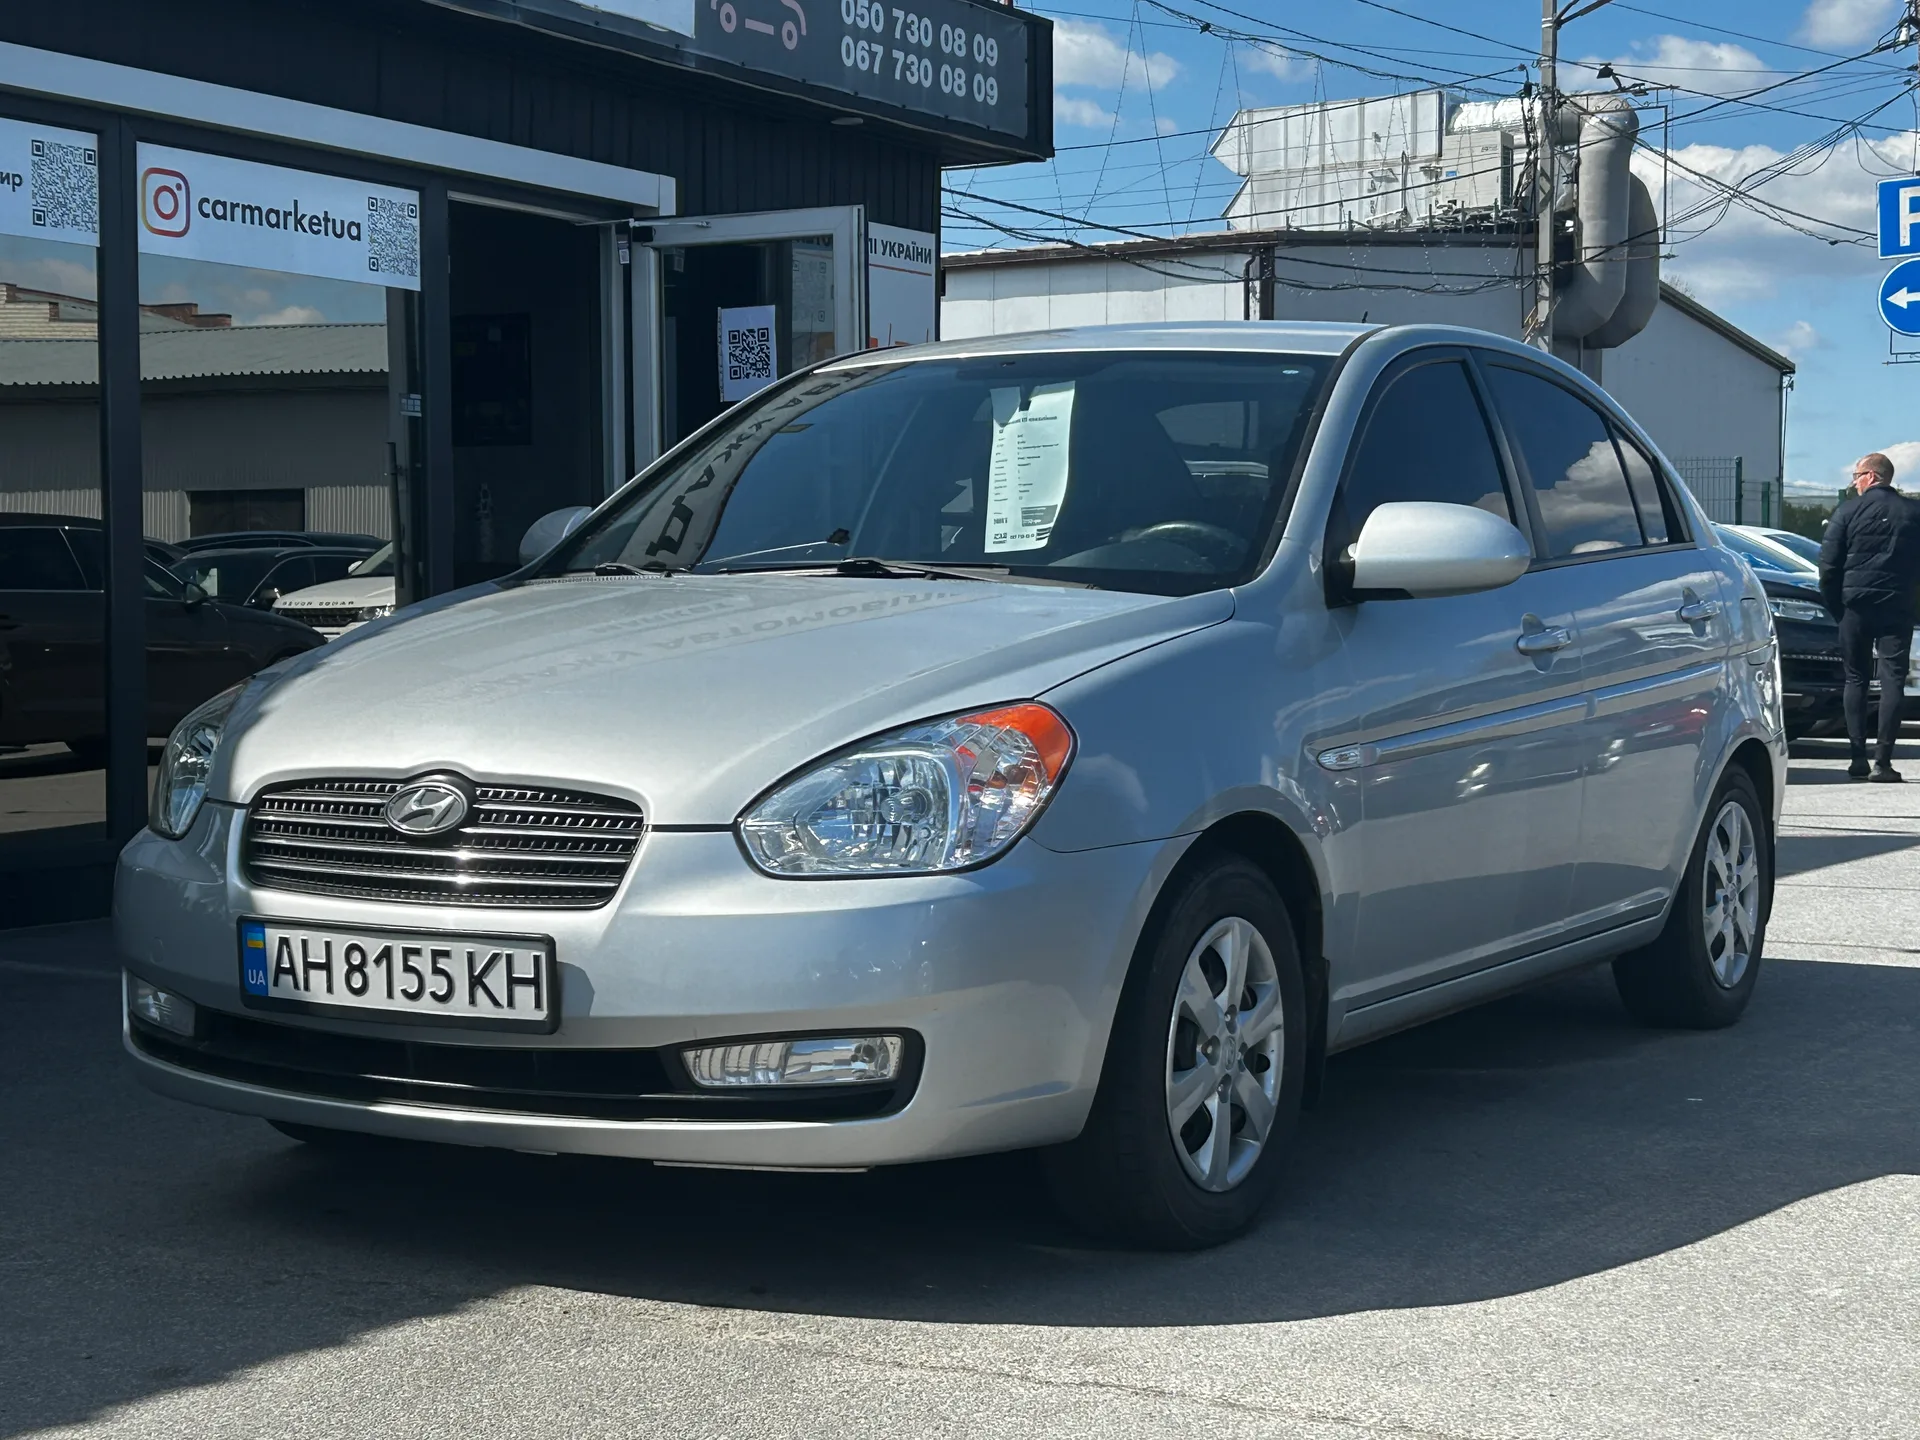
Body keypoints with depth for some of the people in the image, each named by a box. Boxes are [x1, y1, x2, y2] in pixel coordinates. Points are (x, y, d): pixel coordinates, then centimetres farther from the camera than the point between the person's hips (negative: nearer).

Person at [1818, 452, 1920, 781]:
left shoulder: (1849, 511, -2)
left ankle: (1858, 757, 4)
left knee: (1855, 679, 9)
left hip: (1856, 605, -1)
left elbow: (1828, 565, -3)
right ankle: (1883, 760, -7)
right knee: (1892, 681, 1)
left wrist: (1835, 607, 6)